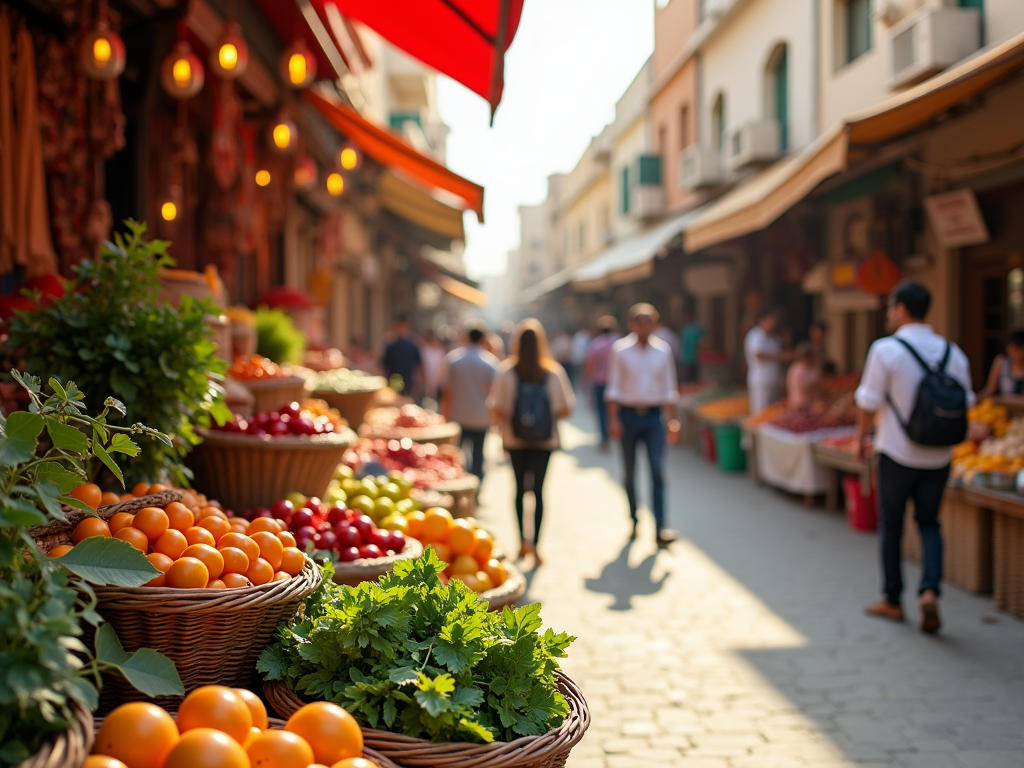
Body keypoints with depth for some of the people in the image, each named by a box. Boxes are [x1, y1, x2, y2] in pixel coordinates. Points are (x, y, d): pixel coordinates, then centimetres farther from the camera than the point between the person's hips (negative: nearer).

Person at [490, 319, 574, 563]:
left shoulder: (506, 372, -9)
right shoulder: (554, 372, -8)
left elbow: (497, 410, -11)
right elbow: (566, 409, -4)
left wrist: (504, 422, 9)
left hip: (515, 439, 1)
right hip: (545, 440, -1)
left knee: (520, 488, 15)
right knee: (538, 489, -1)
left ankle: (523, 540, 21)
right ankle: (534, 543, -11)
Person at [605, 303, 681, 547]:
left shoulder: (663, 350, 4)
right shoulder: (620, 349, -1)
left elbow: (669, 389, 8)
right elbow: (613, 388, -1)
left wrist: (672, 421, 5)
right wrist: (613, 419, -8)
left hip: (653, 416, 1)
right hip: (628, 414, -1)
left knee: (657, 470, -9)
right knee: (630, 472, 8)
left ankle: (660, 528, -11)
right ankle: (633, 521, 23)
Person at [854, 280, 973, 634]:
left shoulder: (886, 350, -13)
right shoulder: (953, 353, 1)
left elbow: (868, 402, -9)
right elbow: (964, 403, 8)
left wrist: (860, 438, 6)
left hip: (897, 454, -3)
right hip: (939, 456, 4)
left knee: (891, 525, 11)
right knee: (929, 524, 16)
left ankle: (892, 601, 20)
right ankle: (930, 589, -4)